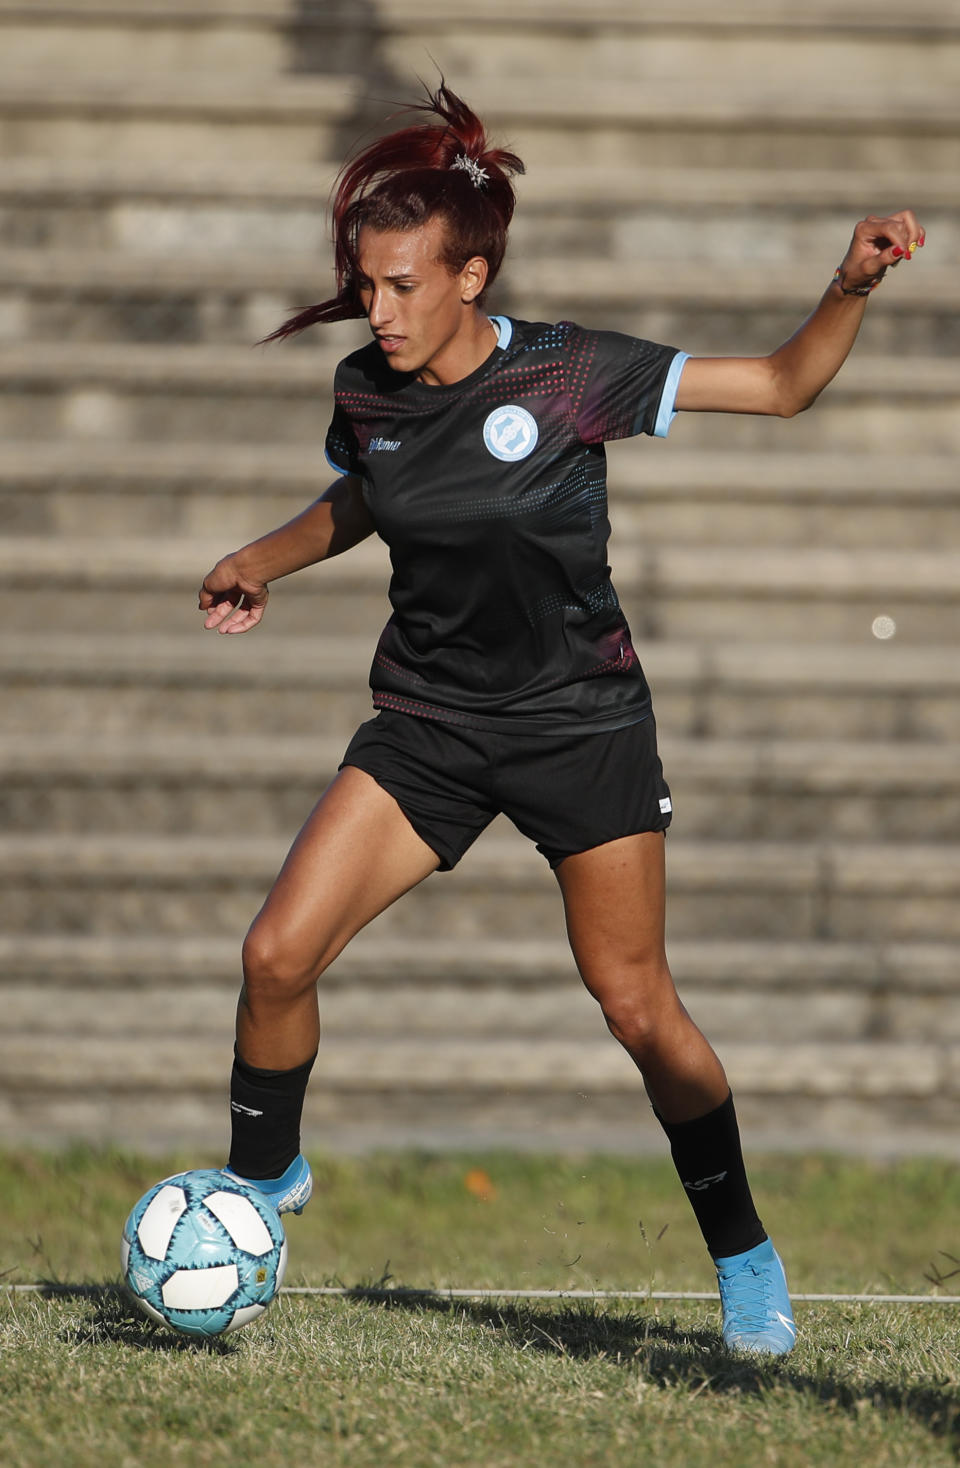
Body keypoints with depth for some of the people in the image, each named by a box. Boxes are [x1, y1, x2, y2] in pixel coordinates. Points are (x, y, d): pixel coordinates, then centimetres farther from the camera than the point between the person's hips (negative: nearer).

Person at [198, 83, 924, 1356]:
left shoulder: (573, 374, -16)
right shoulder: (364, 393, -4)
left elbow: (783, 385, -10)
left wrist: (854, 285, -25)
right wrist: (261, 562, 5)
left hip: (583, 717, -3)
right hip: (428, 720, 3)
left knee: (637, 1006, -4)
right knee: (279, 951, -11)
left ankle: (745, 1256, 13)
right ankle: (265, 1179, 14)